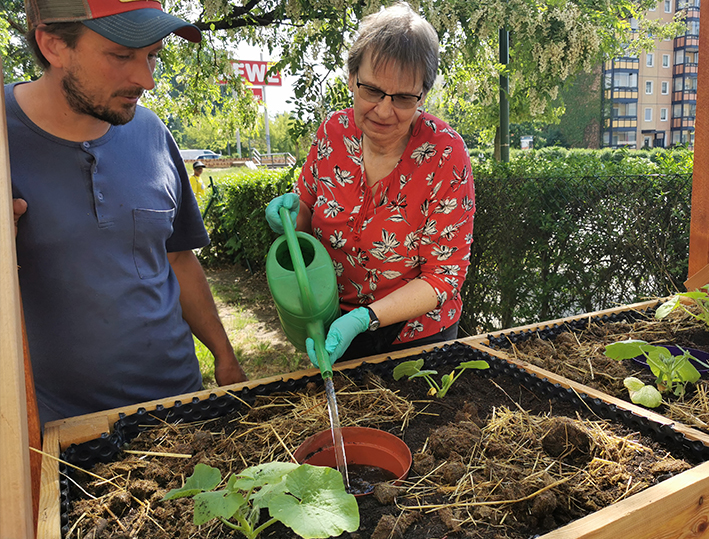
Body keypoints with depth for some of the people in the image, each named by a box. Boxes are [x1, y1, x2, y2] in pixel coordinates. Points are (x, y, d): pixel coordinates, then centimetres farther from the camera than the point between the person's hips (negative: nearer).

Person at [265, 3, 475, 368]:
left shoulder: (446, 154, -21)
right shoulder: (333, 132, -11)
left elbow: (444, 276, -19)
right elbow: (309, 206, 6)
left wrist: (363, 319, -30)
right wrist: (294, 211, -18)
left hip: (416, 336, -3)